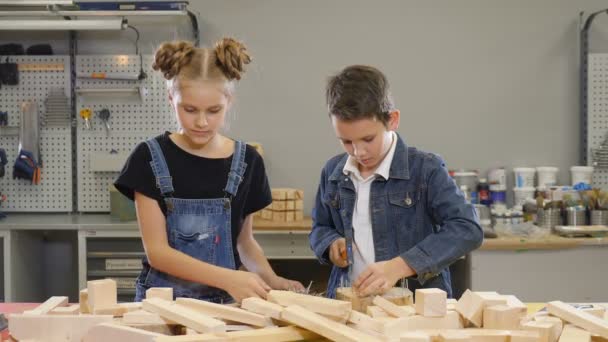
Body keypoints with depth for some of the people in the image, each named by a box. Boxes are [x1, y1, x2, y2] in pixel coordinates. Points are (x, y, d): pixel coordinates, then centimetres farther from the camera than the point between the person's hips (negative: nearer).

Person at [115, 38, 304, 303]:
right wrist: (227, 278, -20)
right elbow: (157, 251, -9)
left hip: (224, 302, 2)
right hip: (163, 299, -2)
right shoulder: (150, 159, -5)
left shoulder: (247, 161, 2)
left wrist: (270, 278, -4)